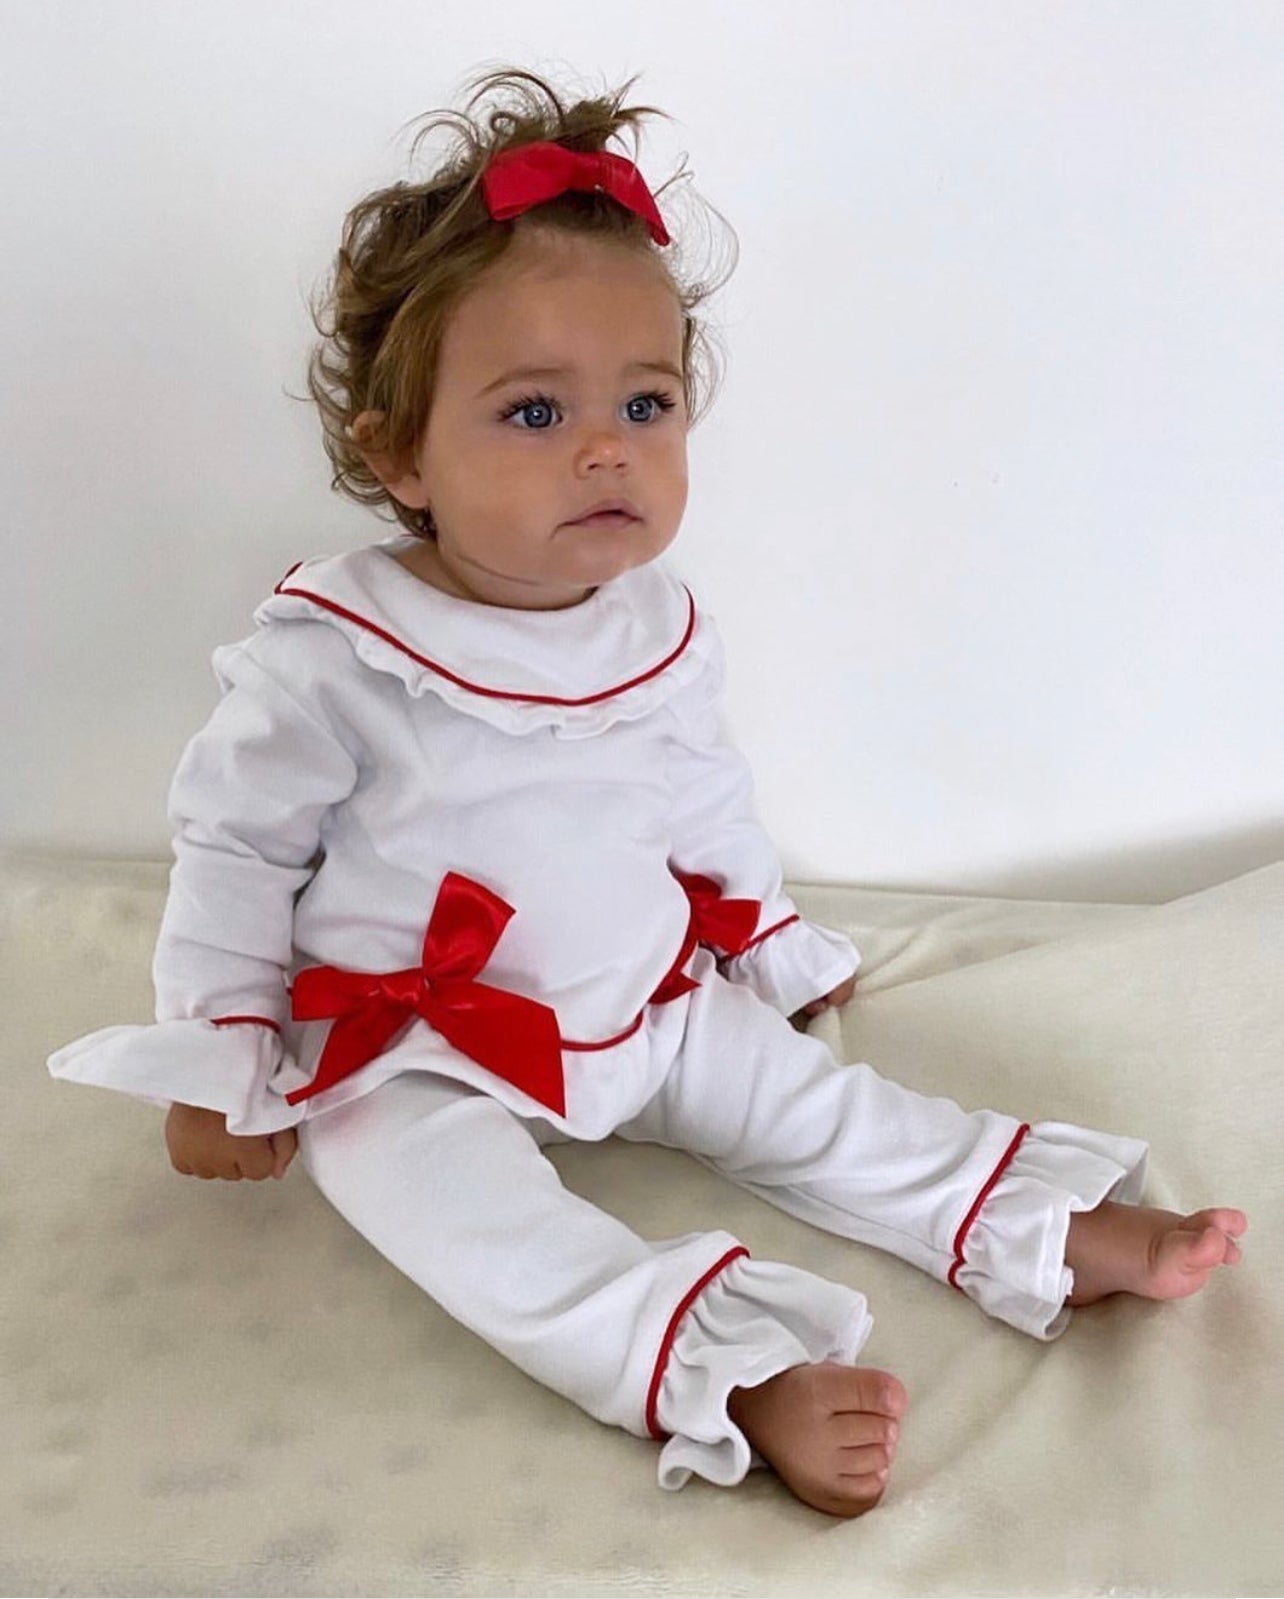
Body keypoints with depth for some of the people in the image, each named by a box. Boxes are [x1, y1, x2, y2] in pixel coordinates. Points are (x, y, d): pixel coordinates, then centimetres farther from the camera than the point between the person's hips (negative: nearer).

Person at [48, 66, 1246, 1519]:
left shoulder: (659, 629, -4)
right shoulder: (330, 653, -21)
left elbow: (701, 794, 14)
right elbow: (236, 851, -12)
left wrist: (772, 941, 23)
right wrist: (219, 1071, -9)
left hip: (651, 1006, 5)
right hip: (407, 1054, -5)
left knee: (813, 1100, 0)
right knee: (449, 1195, -30)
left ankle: (1050, 1234, 8)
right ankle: (729, 1370, -40)